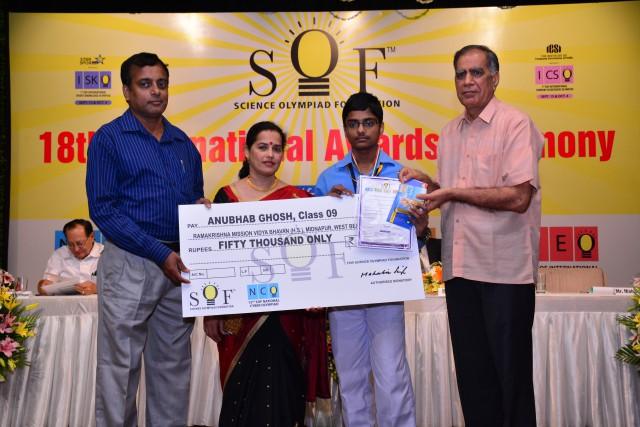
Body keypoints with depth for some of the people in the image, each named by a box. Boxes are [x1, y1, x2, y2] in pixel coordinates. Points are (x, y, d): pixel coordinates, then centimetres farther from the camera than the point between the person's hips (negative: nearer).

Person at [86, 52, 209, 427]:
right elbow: (103, 210, -10)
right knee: (121, 365, 2)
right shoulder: (109, 138, -2)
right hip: (130, 264, -5)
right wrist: (161, 253, -15)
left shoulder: (183, 143, 13)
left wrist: (203, 206, -5)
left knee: (174, 364, 12)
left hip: (179, 265, 5)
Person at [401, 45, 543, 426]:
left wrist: (455, 193, -13)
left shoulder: (516, 124, -7)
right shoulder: (450, 133, 14)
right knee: (472, 370, 13)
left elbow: (518, 197, -18)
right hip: (461, 266, 7)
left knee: (510, 370, 4)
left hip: (504, 268, -6)